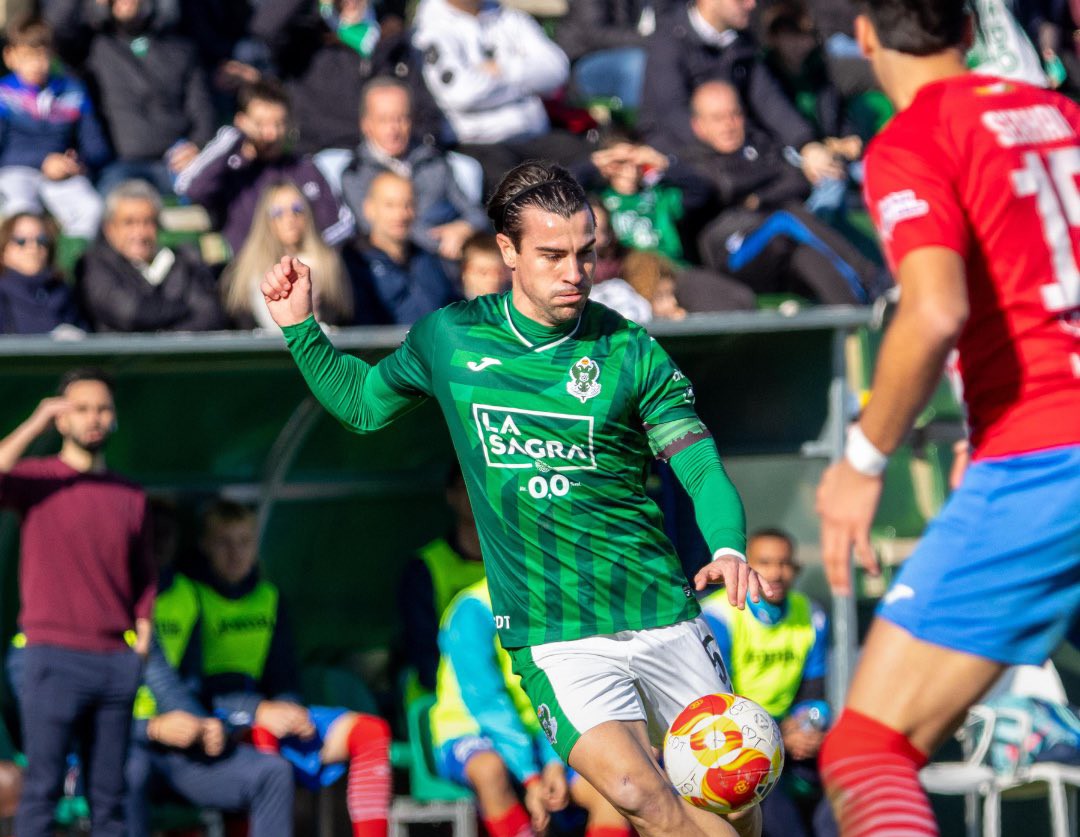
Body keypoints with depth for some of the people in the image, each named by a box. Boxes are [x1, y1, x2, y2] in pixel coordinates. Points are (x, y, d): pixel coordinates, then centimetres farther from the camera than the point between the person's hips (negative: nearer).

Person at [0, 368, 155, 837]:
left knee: (109, 795, 4)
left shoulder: (131, 496, 14)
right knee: (42, 786, -9)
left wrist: (142, 649, 7)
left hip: (116, 662, 4)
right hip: (53, 658, -4)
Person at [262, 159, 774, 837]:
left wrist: (728, 550, -23)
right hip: (553, 633, -1)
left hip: (661, 613, 1)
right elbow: (361, 401, 23)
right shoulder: (447, 338, 4)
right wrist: (300, 326, 10)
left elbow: (703, 469, -4)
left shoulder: (630, 352, -1)